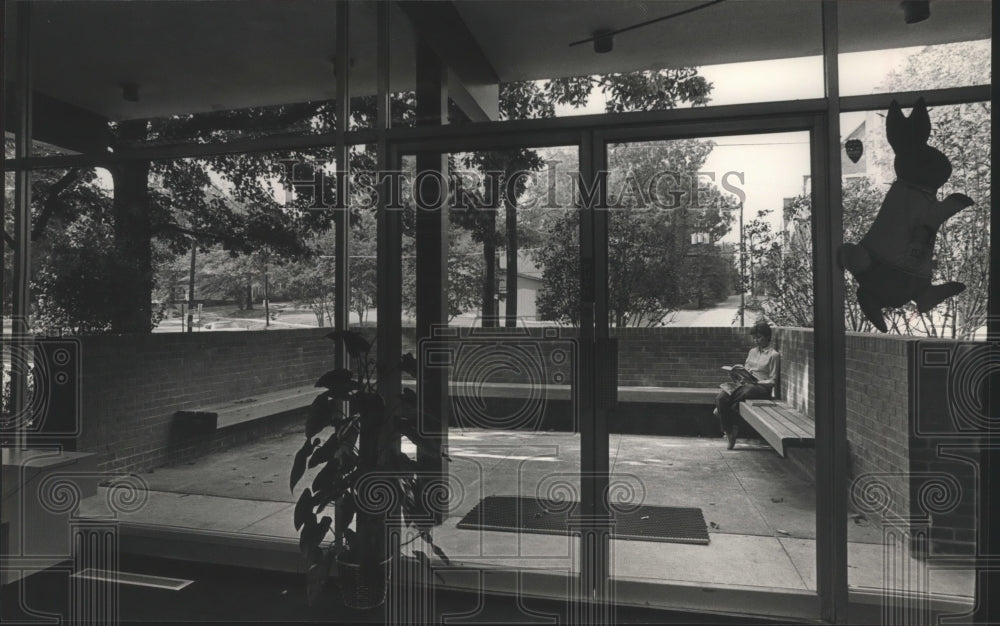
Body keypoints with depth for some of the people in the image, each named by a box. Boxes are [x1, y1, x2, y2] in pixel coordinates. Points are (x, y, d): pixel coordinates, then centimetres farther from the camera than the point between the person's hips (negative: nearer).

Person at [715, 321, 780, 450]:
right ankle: (729, 432, -20)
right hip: (745, 384, 6)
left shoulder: (774, 355, 1)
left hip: (761, 387, -5)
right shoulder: (752, 351, 22)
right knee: (720, 397, -24)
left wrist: (756, 382, -16)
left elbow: (772, 381, -2)